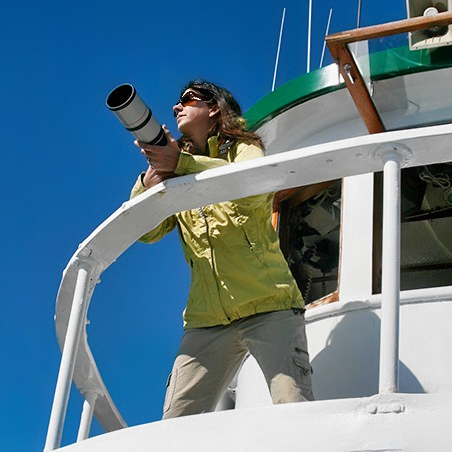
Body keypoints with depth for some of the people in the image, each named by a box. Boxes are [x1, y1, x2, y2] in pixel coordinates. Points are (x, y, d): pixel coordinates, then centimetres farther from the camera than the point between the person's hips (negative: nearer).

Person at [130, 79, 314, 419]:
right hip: (207, 319, 4)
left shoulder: (242, 148, 10)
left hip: (268, 306, -4)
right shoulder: (177, 173, 24)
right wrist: (150, 181, -9)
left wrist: (181, 163, -24)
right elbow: (146, 232, 9)